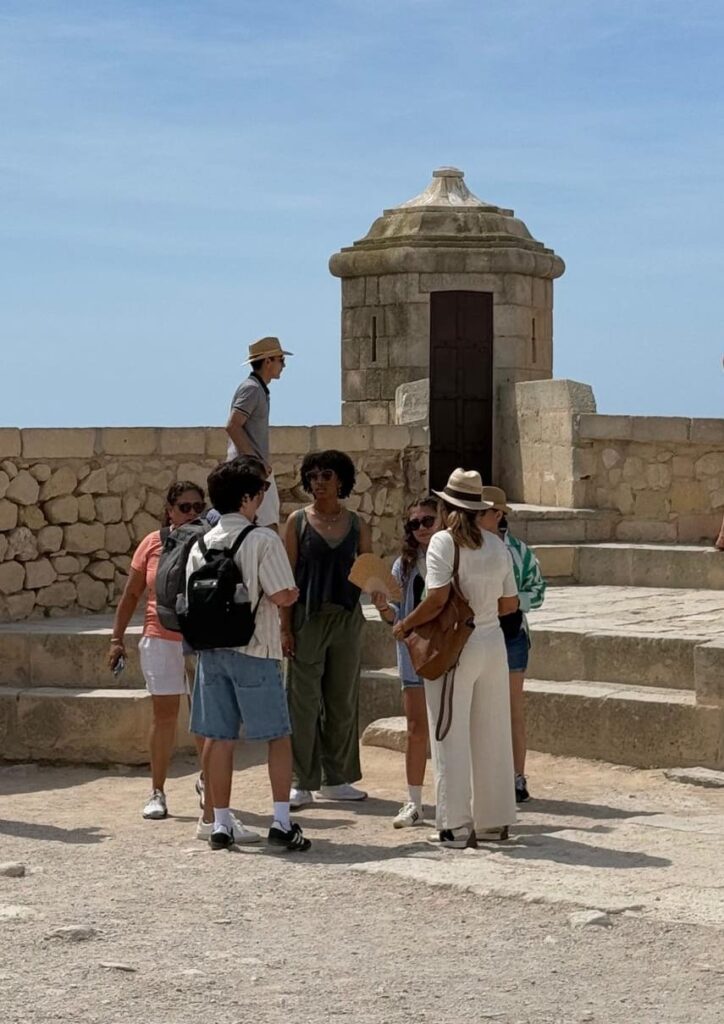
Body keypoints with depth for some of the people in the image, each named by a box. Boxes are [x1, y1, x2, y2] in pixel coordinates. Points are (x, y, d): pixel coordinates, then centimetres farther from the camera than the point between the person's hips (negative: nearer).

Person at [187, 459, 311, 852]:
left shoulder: (201, 545, 7)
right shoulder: (262, 539, -10)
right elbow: (282, 595, -14)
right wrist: (295, 593, 7)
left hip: (210, 650, 5)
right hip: (254, 650, -5)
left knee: (220, 738, 8)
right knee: (278, 735, 4)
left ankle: (221, 824, 11)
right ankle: (281, 823, -1)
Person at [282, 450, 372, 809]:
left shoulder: (356, 524, 7)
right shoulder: (298, 521, 0)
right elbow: (287, 576, -3)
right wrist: (285, 626, -9)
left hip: (347, 617, 3)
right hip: (308, 616, -3)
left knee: (343, 699, 8)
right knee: (303, 700, -3)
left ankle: (335, 779, 18)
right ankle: (302, 783, 3)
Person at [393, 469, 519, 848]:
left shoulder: (443, 542, -10)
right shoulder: (497, 546, 6)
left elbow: (437, 600, -19)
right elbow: (510, 603, 8)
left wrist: (404, 625, -6)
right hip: (493, 643, 5)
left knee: (452, 737, 2)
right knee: (492, 735, 13)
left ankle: (456, 826, 5)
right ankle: (495, 820, 20)